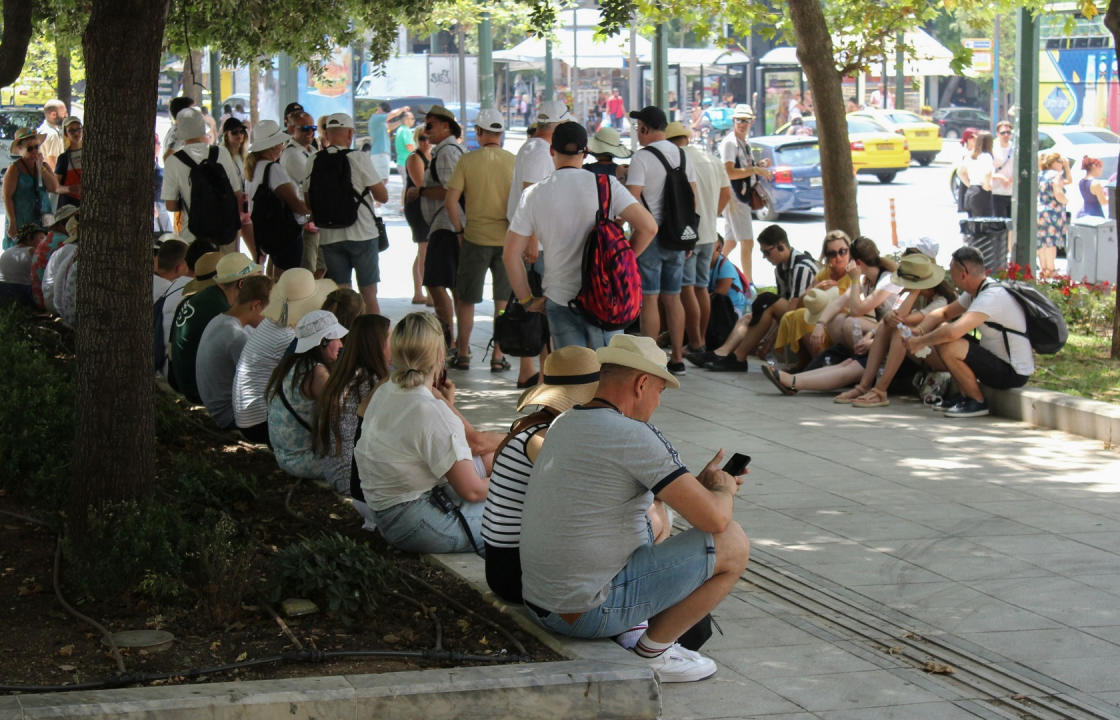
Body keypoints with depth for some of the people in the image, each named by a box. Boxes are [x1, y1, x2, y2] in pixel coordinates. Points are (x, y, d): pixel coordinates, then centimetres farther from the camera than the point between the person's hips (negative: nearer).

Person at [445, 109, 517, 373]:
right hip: (507, 239, 1)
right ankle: (498, 356, 9)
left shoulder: (467, 161, -5)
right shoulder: (514, 162, -3)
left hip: (475, 239, -1)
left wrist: (459, 231, 4)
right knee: (503, 301, 9)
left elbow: (450, 201, -8)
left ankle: (462, 354, 16)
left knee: (466, 299, 12)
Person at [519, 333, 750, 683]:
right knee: (733, 543, -2)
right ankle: (653, 653, 6)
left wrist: (699, 482, 23)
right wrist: (724, 489, 6)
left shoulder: (564, 423, 10)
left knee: (652, 519, 33)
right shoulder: (633, 435, -17)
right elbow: (714, 518, -17)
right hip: (590, 611, -9)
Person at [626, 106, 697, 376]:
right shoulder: (683, 155, 11)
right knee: (673, 298, 12)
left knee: (649, 299, -5)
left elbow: (632, 199, -17)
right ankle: (677, 359, 14)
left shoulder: (642, 157, -11)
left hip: (649, 234, -7)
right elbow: (693, 197, 13)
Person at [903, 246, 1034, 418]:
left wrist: (920, 342, -23)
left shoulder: (992, 296, -26)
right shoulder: (976, 291, 4)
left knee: (947, 347, -27)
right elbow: (945, 313, 19)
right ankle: (966, 395, 16)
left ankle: (978, 402, -9)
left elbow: (953, 331, -37)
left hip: (1013, 373, -10)